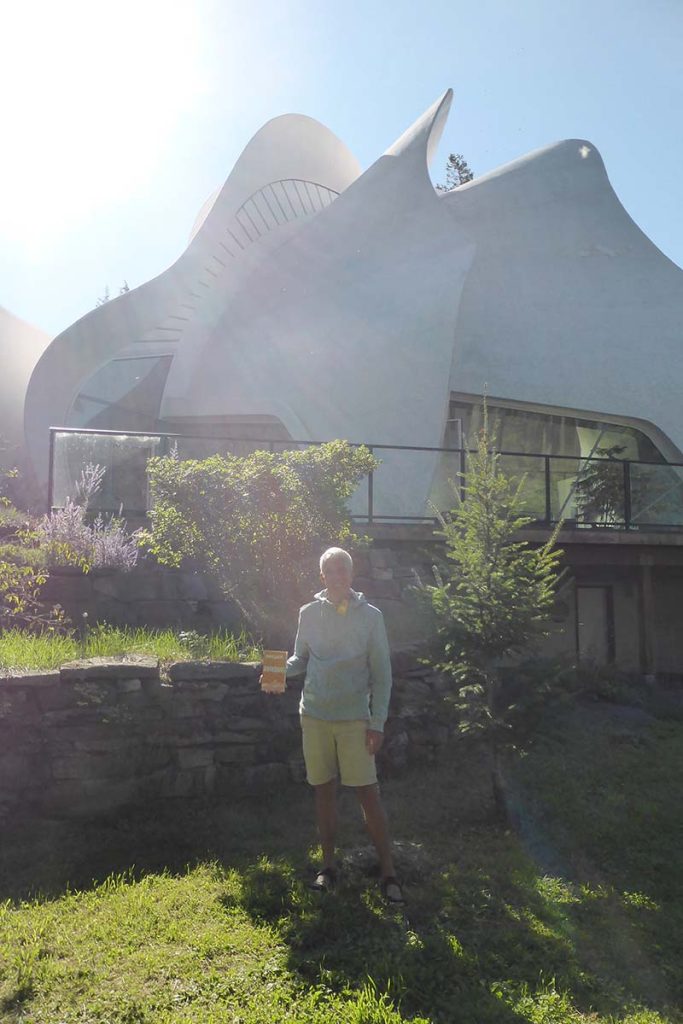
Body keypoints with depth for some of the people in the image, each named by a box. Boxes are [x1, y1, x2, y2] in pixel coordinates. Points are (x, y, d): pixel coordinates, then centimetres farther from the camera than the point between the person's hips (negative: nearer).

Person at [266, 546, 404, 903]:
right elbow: (301, 659, 11)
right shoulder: (309, 613, 2)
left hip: (354, 718, -2)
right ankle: (328, 866, 25)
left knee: (368, 793, -1)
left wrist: (377, 722, -7)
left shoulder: (370, 616, -4)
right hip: (314, 716, 3)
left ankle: (388, 871, 10)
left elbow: (381, 673, -2)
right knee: (323, 790, 11)